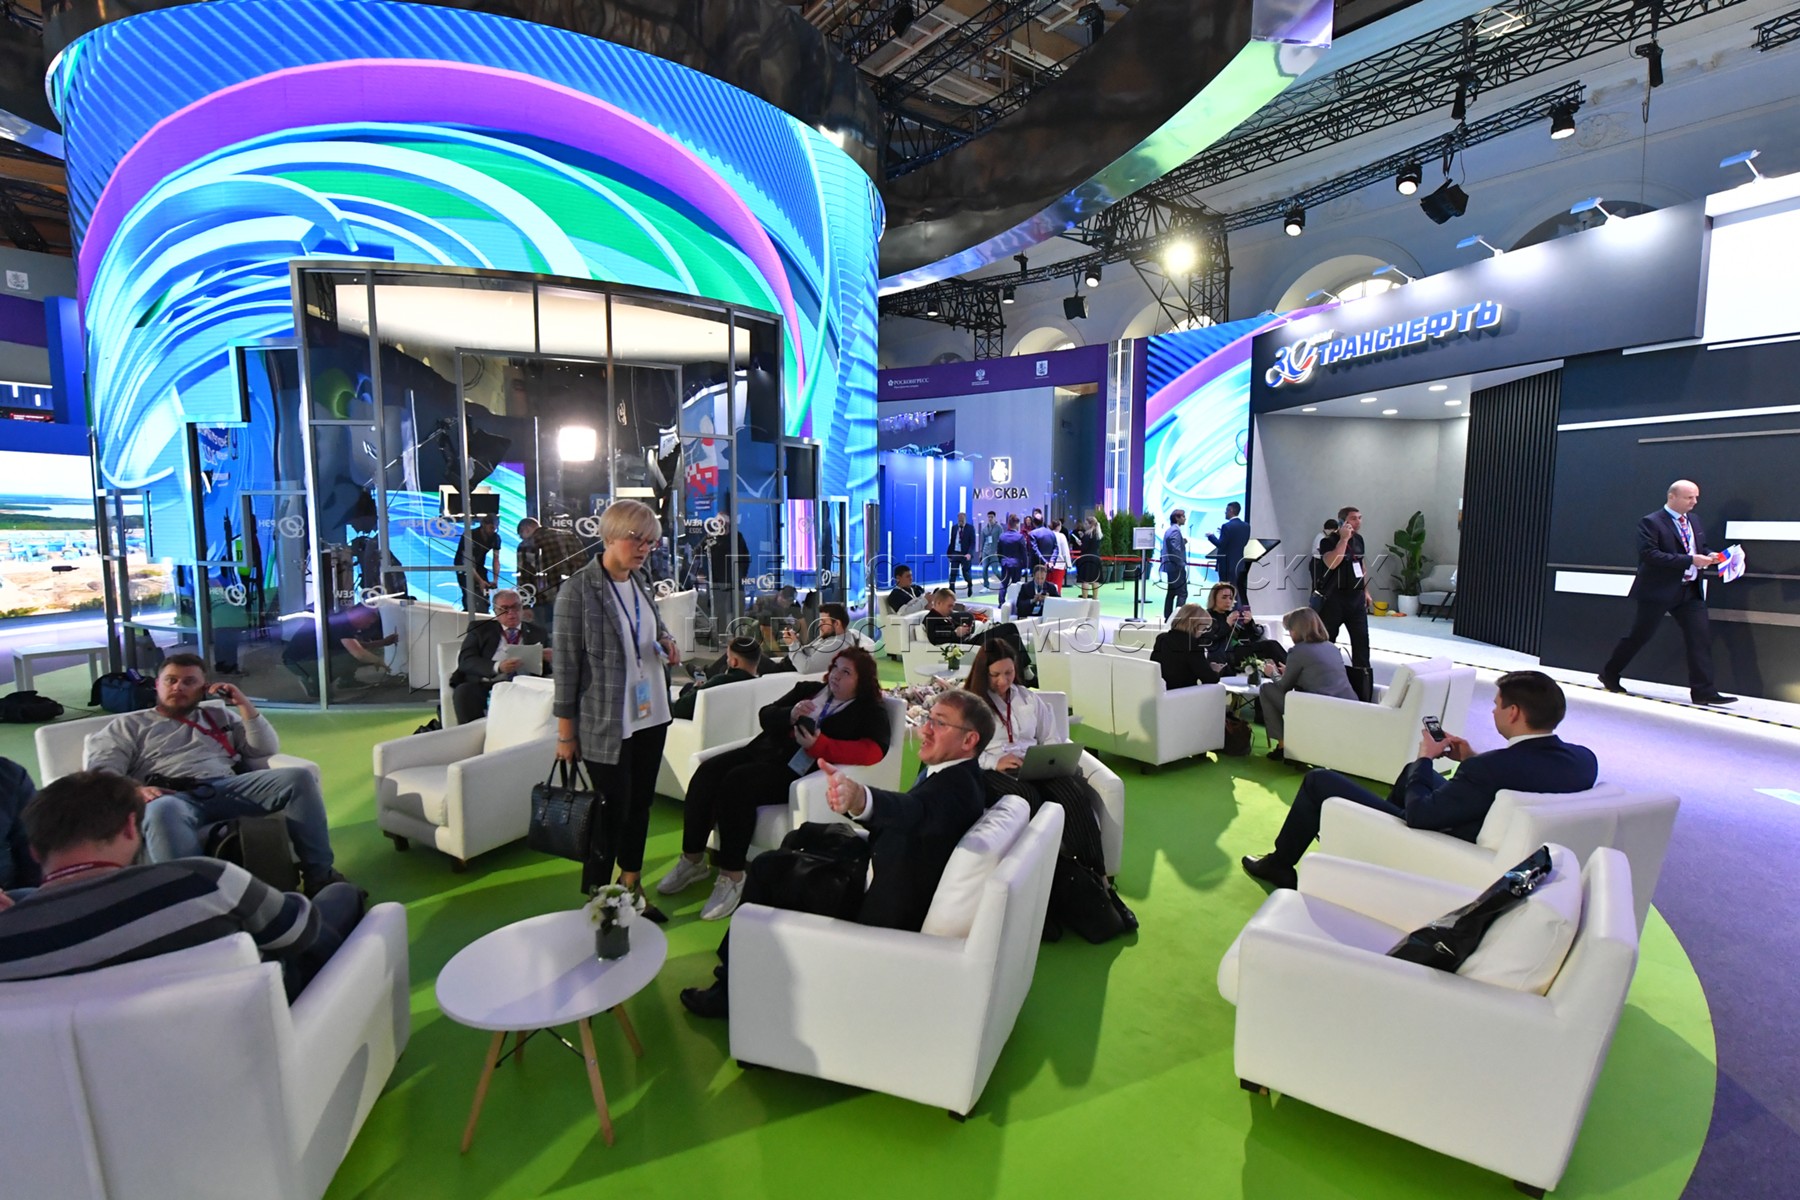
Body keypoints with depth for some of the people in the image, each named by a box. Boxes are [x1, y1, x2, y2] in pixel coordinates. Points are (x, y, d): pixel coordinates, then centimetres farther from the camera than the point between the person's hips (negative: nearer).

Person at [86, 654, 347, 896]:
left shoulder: (219, 716, 30)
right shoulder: (128, 725, 23)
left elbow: (266, 749, 21)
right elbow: (101, 773, 7)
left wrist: (243, 703, 12)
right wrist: (134, 791, -17)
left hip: (226, 789, 3)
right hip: (172, 798, -3)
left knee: (298, 777, -24)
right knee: (163, 811, -42)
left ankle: (320, 877, -21)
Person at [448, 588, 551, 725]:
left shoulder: (538, 632, 19)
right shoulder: (480, 629, 16)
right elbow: (466, 661, 1)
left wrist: (551, 658, -7)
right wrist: (497, 667, -18)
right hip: (485, 686, 0)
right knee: (464, 691, -32)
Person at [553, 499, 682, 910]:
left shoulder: (639, 580, 6)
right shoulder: (579, 588, -15)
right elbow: (565, 661, -14)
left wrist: (666, 641, -2)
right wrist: (566, 732, -11)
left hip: (650, 716, 7)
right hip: (607, 724, -7)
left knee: (640, 803, 16)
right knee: (613, 810, 1)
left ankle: (630, 892, 33)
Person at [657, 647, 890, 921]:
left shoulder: (870, 711, 5)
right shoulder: (808, 689, 23)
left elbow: (874, 751, -14)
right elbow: (766, 714, 16)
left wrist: (819, 745, -22)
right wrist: (790, 715, -8)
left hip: (800, 771, -6)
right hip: (765, 751, 7)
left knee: (737, 783, -29)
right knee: (707, 772, -17)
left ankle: (732, 877, -19)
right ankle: (692, 859, -3)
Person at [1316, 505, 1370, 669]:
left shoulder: (1358, 539, 11)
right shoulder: (1328, 541, -9)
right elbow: (1331, 563, -28)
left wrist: (1366, 591, 22)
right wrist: (1344, 539, -22)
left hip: (1356, 597, 6)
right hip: (1334, 598, -6)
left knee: (1362, 638, 2)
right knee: (1326, 638, 1)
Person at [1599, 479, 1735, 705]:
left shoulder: (1693, 521, 14)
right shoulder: (1651, 523, -10)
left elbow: (1700, 549, 24)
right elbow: (1650, 555, -20)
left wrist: (1709, 557, 1)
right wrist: (1689, 560, -24)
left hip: (1690, 591, 7)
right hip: (1658, 591, -7)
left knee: (1701, 636, -3)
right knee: (1638, 635, 3)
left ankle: (1703, 691, -1)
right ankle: (1609, 674, 20)